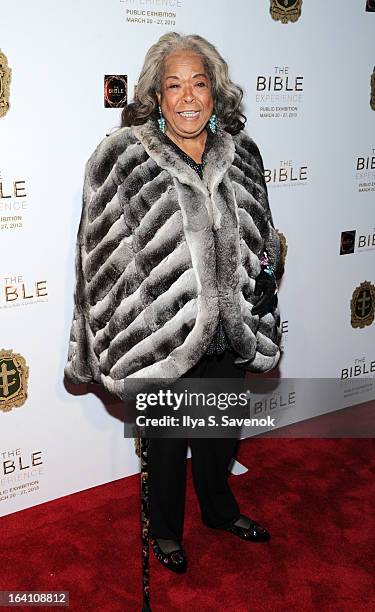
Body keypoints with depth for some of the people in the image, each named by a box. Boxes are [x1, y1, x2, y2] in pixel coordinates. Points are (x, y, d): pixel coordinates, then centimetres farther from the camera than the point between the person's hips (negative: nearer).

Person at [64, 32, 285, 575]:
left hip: (230, 331, 5)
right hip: (162, 337, -4)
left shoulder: (240, 152, 0)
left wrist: (261, 297, 10)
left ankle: (220, 508, 51)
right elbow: (105, 255, -12)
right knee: (168, 437, 16)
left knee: (221, 428, 24)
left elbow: (263, 236, 11)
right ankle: (166, 529, 42)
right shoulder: (121, 158, -15)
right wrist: (122, 340, -11)